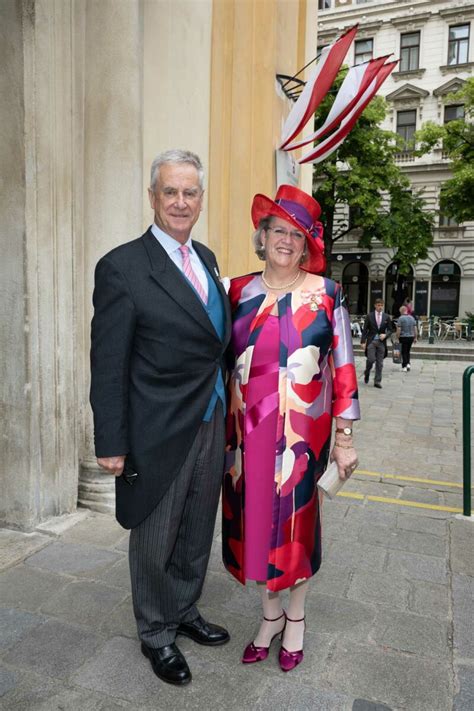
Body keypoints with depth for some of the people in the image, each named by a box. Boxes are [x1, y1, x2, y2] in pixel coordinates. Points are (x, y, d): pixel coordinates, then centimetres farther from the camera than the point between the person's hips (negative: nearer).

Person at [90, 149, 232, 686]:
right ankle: (156, 633, 39)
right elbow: (108, 366, -14)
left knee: (197, 534, 23)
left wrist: (226, 408, 13)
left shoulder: (206, 258, 7)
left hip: (211, 425, 7)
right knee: (155, 542, 14)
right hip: (160, 433, -6)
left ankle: (184, 612, 47)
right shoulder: (122, 267, -15)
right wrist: (111, 444, -14)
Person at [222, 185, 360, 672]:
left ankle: (296, 616, 39)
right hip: (248, 428, 2)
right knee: (255, 518, 11)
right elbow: (226, 361, 7)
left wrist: (344, 439, -3)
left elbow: (343, 369, -2)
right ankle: (271, 612, 38)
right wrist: (223, 430, 6)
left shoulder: (326, 294, -2)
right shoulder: (240, 291, 4)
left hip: (302, 430, -2)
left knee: (297, 520, 11)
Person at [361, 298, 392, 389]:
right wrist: (363, 341, -6)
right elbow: (365, 329, 1)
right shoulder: (369, 316, 2)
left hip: (381, 342, 2)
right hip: (371, 341, -2)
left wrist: (385, 335, -11)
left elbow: (390, 330, 10)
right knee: (371, 359, -12)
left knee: (380, 363, 2)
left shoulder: (387, 317, 7)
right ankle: (367, 373, 18)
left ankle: (377, 381, 9)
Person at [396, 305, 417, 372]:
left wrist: (397, 338, -6)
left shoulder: (401, 318, -10)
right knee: (408, 351, 19)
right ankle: (408, 363, 6)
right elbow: (415, 329, 7)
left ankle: (404, 367, 4)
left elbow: (398, 330, -14)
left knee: (404, 352, 3)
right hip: (411, 337, 5)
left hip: (403, 337, -5)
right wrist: (415, 338, 13)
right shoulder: (412, 318, 6)